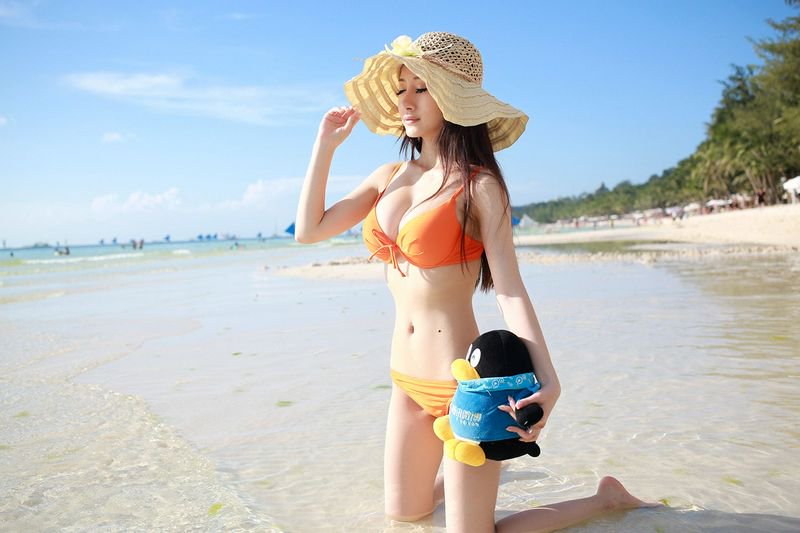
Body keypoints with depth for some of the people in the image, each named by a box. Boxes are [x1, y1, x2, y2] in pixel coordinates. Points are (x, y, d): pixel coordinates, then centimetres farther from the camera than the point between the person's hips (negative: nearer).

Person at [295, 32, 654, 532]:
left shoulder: (479, 186, -12)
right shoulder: (389, 177, 6)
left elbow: (511, 291, -17)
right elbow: (309, 229, 7)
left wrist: (547, 380, -29)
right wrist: (327, 143, 5)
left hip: (462, 380, -6)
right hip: (407, 380, 7)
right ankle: (474, 473, 49)